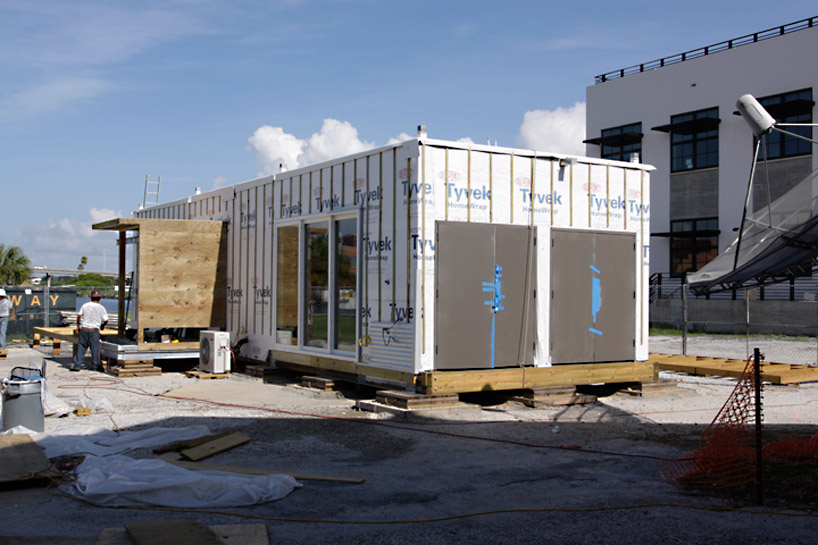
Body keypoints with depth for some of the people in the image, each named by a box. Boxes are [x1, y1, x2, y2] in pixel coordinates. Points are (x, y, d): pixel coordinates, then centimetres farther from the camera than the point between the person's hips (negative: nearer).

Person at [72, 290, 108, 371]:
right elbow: (106, 320, -3)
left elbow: (79, 316, 1)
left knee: (81, 347, 7)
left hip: (83, 329, 2)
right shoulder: (101, 308, -1)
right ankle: (96, 365, 8)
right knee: (95, 348, 4)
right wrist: (102, 326, 17)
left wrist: (78, 327, 9)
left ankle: (77, 365, 6)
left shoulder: (85, 305, 5)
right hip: (94, 330, -2)